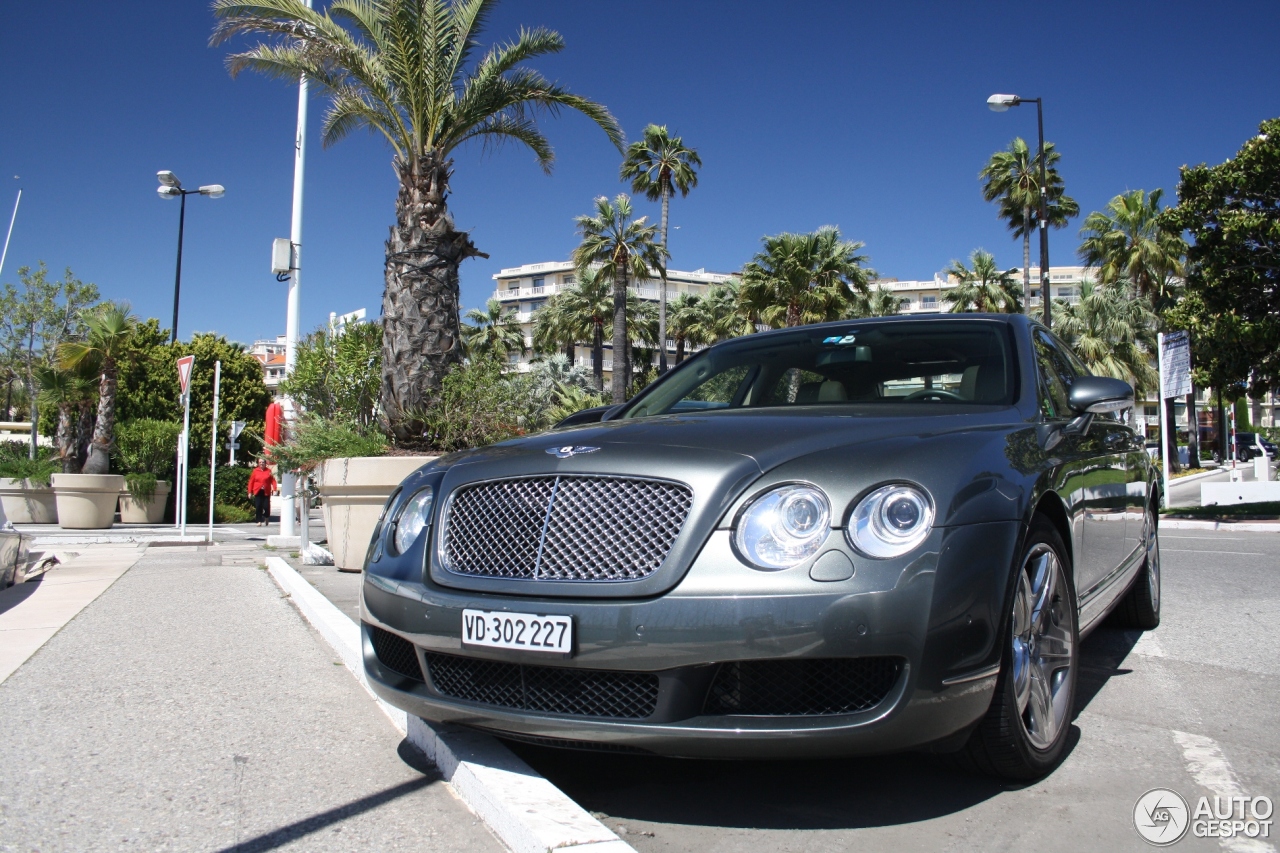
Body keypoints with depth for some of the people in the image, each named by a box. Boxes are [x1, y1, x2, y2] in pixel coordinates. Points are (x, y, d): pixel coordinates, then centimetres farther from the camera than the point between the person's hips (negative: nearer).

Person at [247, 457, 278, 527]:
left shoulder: (269, 471, 4)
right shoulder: (255, 471, 4)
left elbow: (273, 480, 2)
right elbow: (251, 482, 5)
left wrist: (275, 489, -9)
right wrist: (250, 492, 2)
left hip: (266, 492, 0)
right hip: (257, 492, 0)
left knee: (266, 506, -2)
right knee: (258, 507, -3)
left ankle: (266, 520, 20)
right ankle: (259, 521, 4)